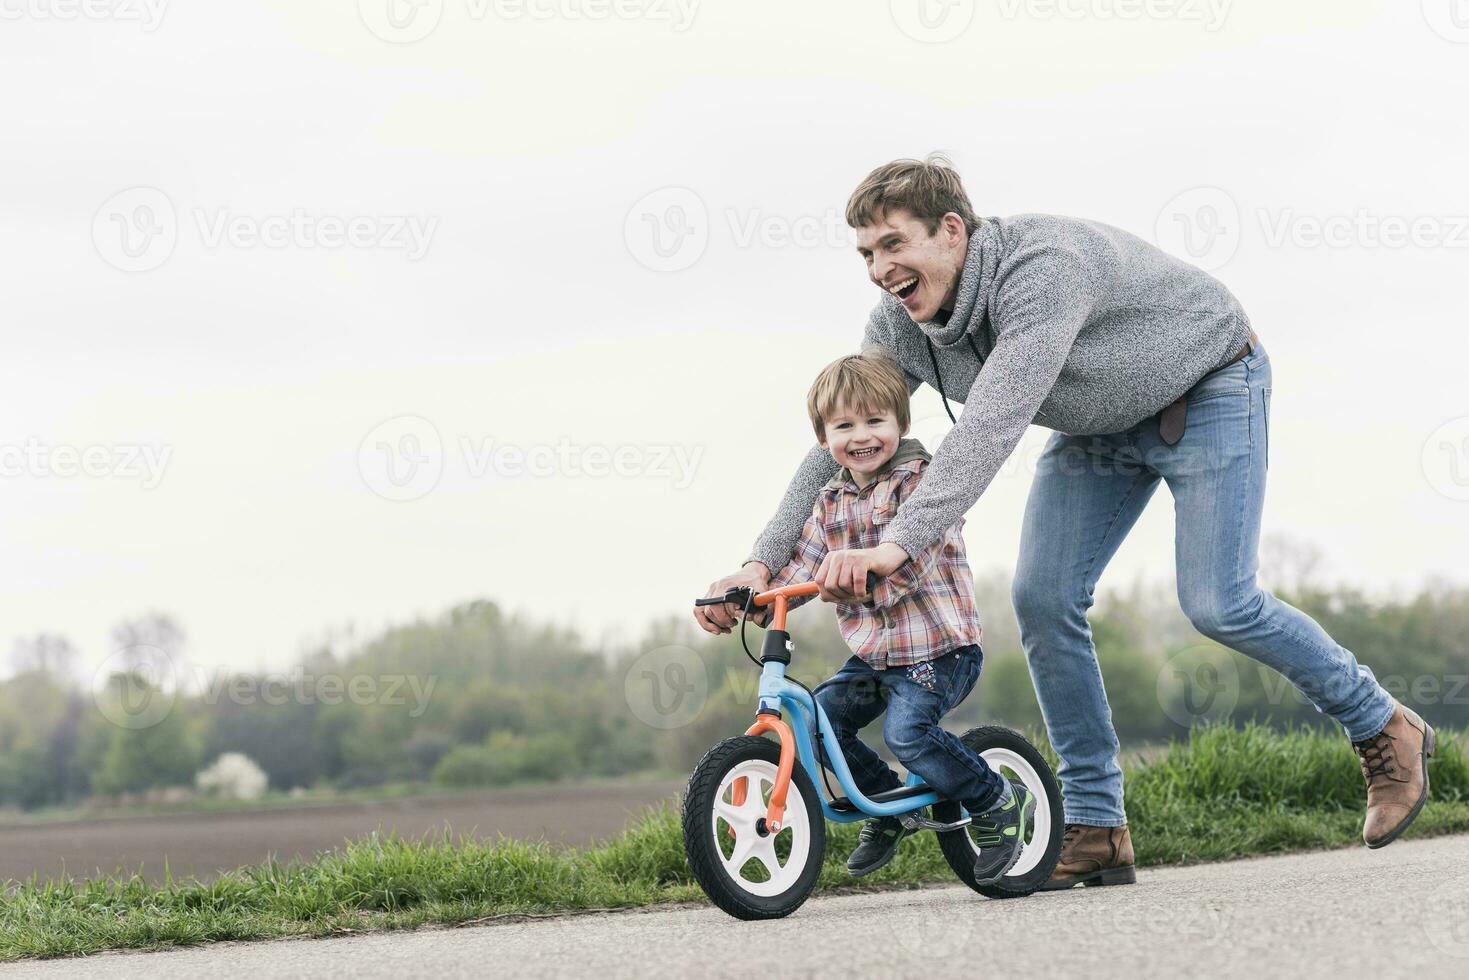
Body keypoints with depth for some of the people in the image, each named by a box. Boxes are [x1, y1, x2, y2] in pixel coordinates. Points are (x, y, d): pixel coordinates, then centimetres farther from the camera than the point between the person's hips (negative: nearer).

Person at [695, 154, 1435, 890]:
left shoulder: (1042, 267, -39)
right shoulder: (899, 327, -15)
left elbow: (993, 424, -49)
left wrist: (897, 543, -57)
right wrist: (762, 564, -21)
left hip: (1208, 387, -7)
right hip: (1101, 429, 7)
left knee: (1216, 603, -16)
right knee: (1041, 600, -7)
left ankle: (1383, 728, 8)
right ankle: (1096, 829, 1)